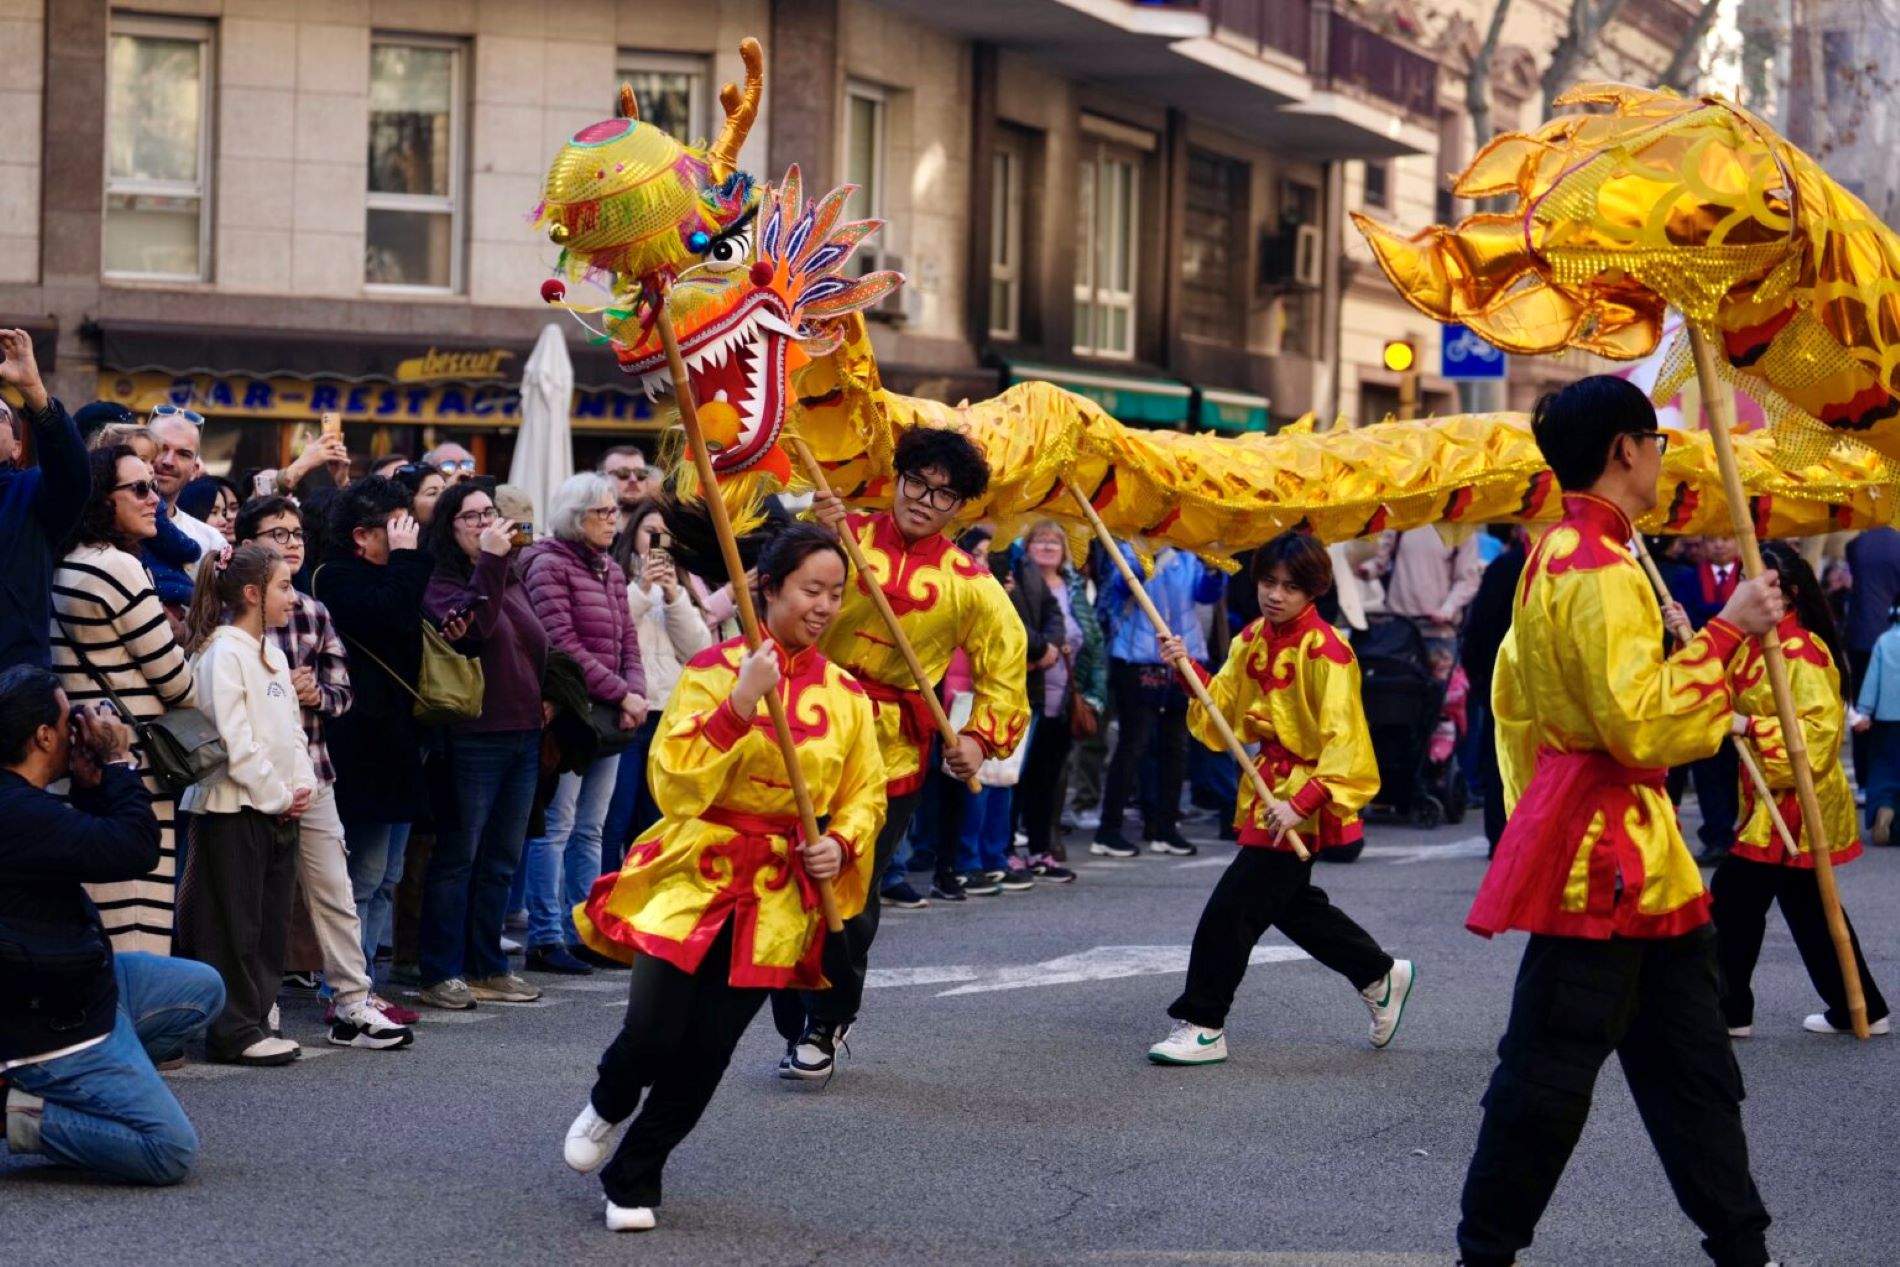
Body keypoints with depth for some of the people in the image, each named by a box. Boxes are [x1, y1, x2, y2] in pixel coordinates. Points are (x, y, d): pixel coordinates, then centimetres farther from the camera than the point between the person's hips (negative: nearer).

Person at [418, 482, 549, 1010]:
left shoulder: (513, 581, 16)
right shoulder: (443, 584, -7)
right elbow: (475, 624, -27)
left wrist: (543, 700, 15)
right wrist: (489, 560, -26)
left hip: (524, 734, 7)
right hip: (474, 737, -7)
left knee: (501, 861, 12)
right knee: (458, 857, -3)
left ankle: (486, 967, 20)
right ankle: (441, 972, 2)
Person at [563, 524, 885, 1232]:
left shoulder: (846, 694, 5)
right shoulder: (716, 669, -6)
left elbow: (866, 794, 15)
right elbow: (675, 782, -14)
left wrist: (841, 844, -6)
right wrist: (741, 702, -24)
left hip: (779, 894, 3)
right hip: (694, 872, -3)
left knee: (707, 1054, 3)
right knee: (653, 1034, -14)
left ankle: (634, 1178, 24)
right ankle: (608, 1104, 23)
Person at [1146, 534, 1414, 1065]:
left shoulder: (1324, 651, -18)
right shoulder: (1251, 641, 7)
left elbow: (1341, 740, -22)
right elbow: (1221, 711, 9)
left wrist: (1302, 801, -31)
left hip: (1305, 795, -9)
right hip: (1267, 788, 9)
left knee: (1233, 908, -10)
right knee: (1290, 903, 21)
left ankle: (1201, 1026, -1)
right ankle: (1381, 976, 39)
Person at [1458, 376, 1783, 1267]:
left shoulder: (1554, 555, 14)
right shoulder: (1602, 571, -18)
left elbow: (1513, 692, 21)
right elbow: (1641, 724, -25)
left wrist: (1533, 809, 24)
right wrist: (1725, 632, -20)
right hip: (1602, 857, -11)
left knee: (1690, 1058, 12)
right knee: (1551, 1067, -3)